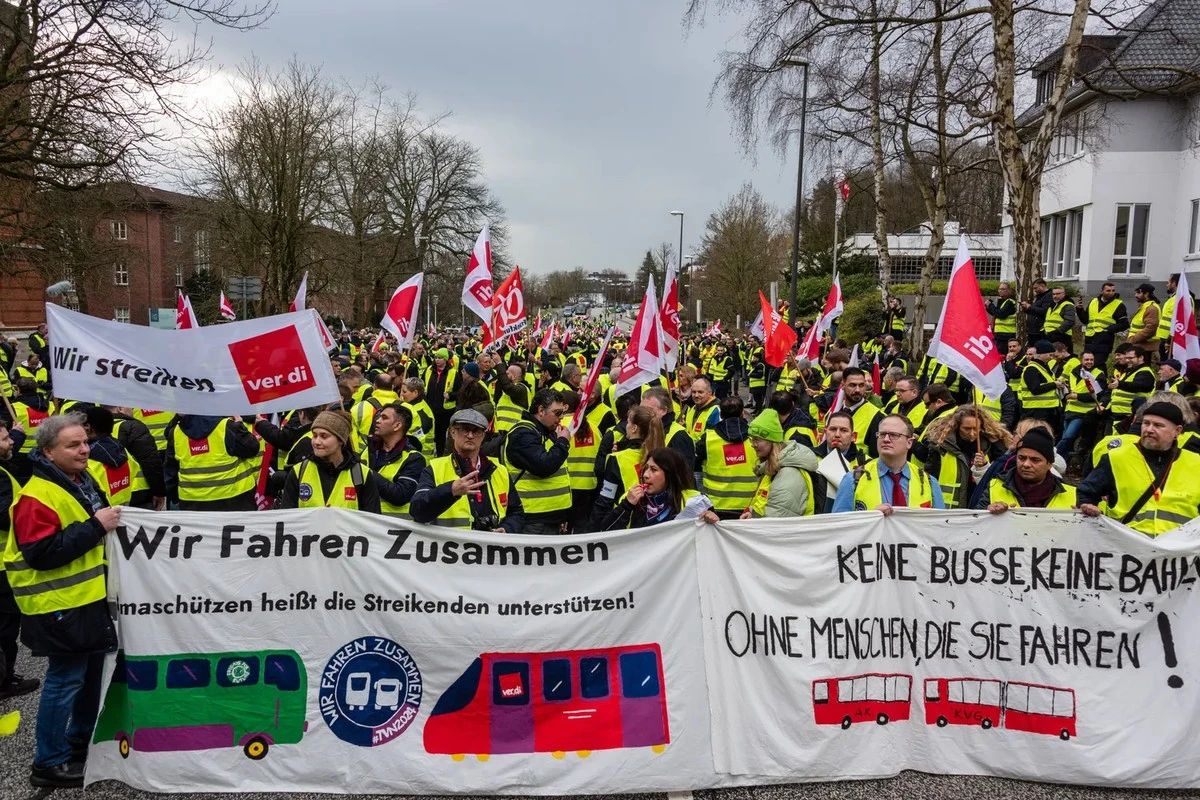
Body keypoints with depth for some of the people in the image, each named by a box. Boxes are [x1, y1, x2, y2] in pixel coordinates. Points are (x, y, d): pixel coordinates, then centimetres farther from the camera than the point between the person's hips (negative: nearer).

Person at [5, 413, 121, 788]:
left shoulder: (82, 482, 10)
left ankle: (81, 740, 34)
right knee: (65, 680, -1)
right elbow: (43, 553, -28)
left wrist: (109, 522, 7)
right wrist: (95, 526, -27)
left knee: (92, 672, 18)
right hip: (60, 605, -9)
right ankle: (49, 762, 13)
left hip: (89, 598, 9)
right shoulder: (37, 497, -20)